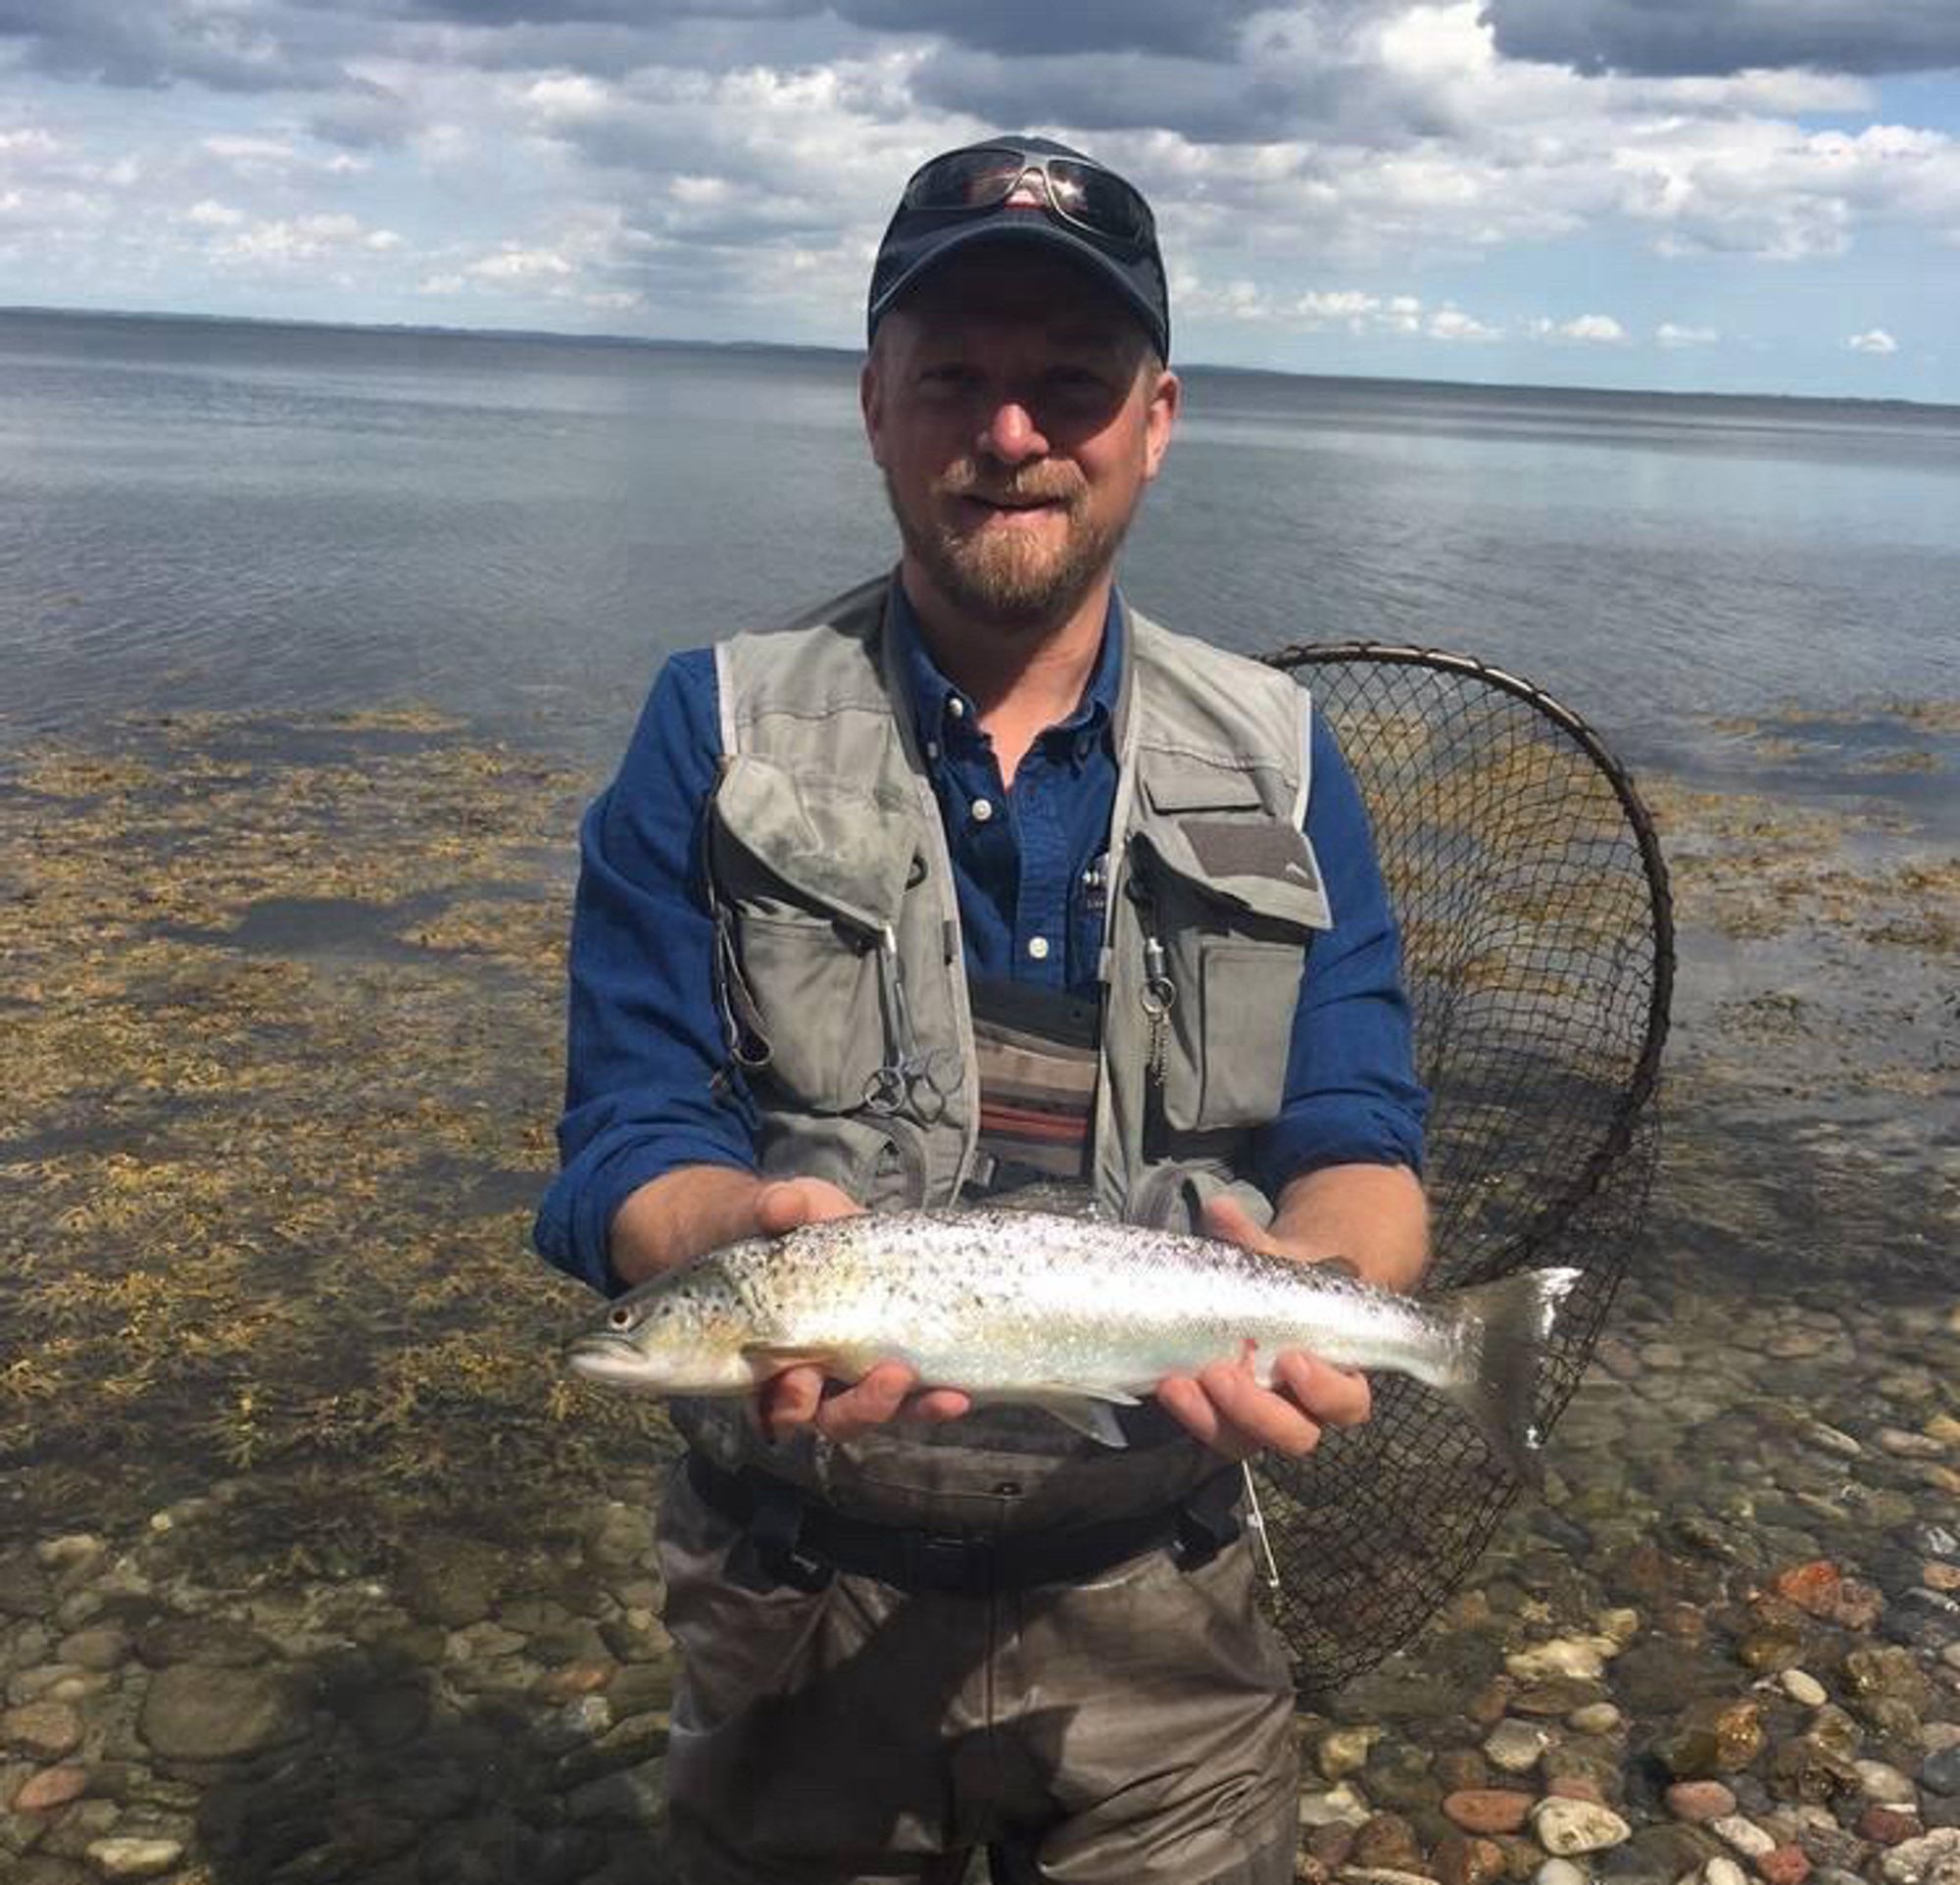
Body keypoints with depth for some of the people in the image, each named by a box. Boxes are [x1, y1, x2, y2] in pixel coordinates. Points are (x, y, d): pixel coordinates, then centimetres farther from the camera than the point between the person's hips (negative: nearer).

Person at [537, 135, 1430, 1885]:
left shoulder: (1277, 761, -1)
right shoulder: (716, 735, -5)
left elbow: (1359, 1150, -5)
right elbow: (628, 1144, -10)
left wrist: (1309, 1295, -28)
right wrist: (738, 1240, -33)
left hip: (1159, 1603, 1)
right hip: (799, 1595, -1)